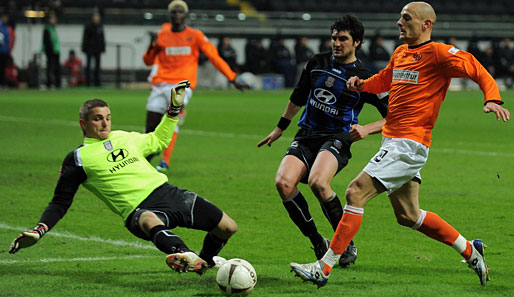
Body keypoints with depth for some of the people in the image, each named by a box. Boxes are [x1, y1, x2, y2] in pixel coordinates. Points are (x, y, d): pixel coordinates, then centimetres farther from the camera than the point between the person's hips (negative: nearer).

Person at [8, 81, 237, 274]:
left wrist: (175, 108, 29)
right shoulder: (78, 159, 4)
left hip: (168, 193, 7)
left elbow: (158, 141, 37)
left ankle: (207, 260, 32)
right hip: (139, 210, -7)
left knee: (227, 227, 2)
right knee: (150, 221, -46)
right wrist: (39, 231, -10)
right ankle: (186, 257, -73)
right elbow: (60, 203, 5)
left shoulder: (124, 137, 19)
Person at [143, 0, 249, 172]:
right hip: (160, 85, 3)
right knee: (151, 128, -2)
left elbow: (214, 57, 7)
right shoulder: (162, 35, 12)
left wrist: (232, 79, 3)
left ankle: (165, 161, -24)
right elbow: (148, 61, 19)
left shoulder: (195, 36, 6)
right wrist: (151, 48, -3)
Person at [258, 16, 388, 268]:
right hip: (307, 136, 5)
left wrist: (366, 129, -15)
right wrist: (280, 128, 31)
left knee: (317, 182, -35)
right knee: (283, 182, -24)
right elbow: (298, 96, 27)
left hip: (337, 139, -5)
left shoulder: (364, 79, -2)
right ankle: (318, 243, -9)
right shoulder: (317, 63, 11)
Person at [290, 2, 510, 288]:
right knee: (408, 215, 14)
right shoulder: (400, 53, 16)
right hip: (394, 142, 10)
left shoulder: (439, 53, -9)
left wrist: (493, 100, -27)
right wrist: (362, 84, 11)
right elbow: (383, 81, 32)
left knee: (356, 192, -16)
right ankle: (470, 251, 28)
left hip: (409, 143, -10)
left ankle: (324, 268, -15)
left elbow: (479, 71, -10)